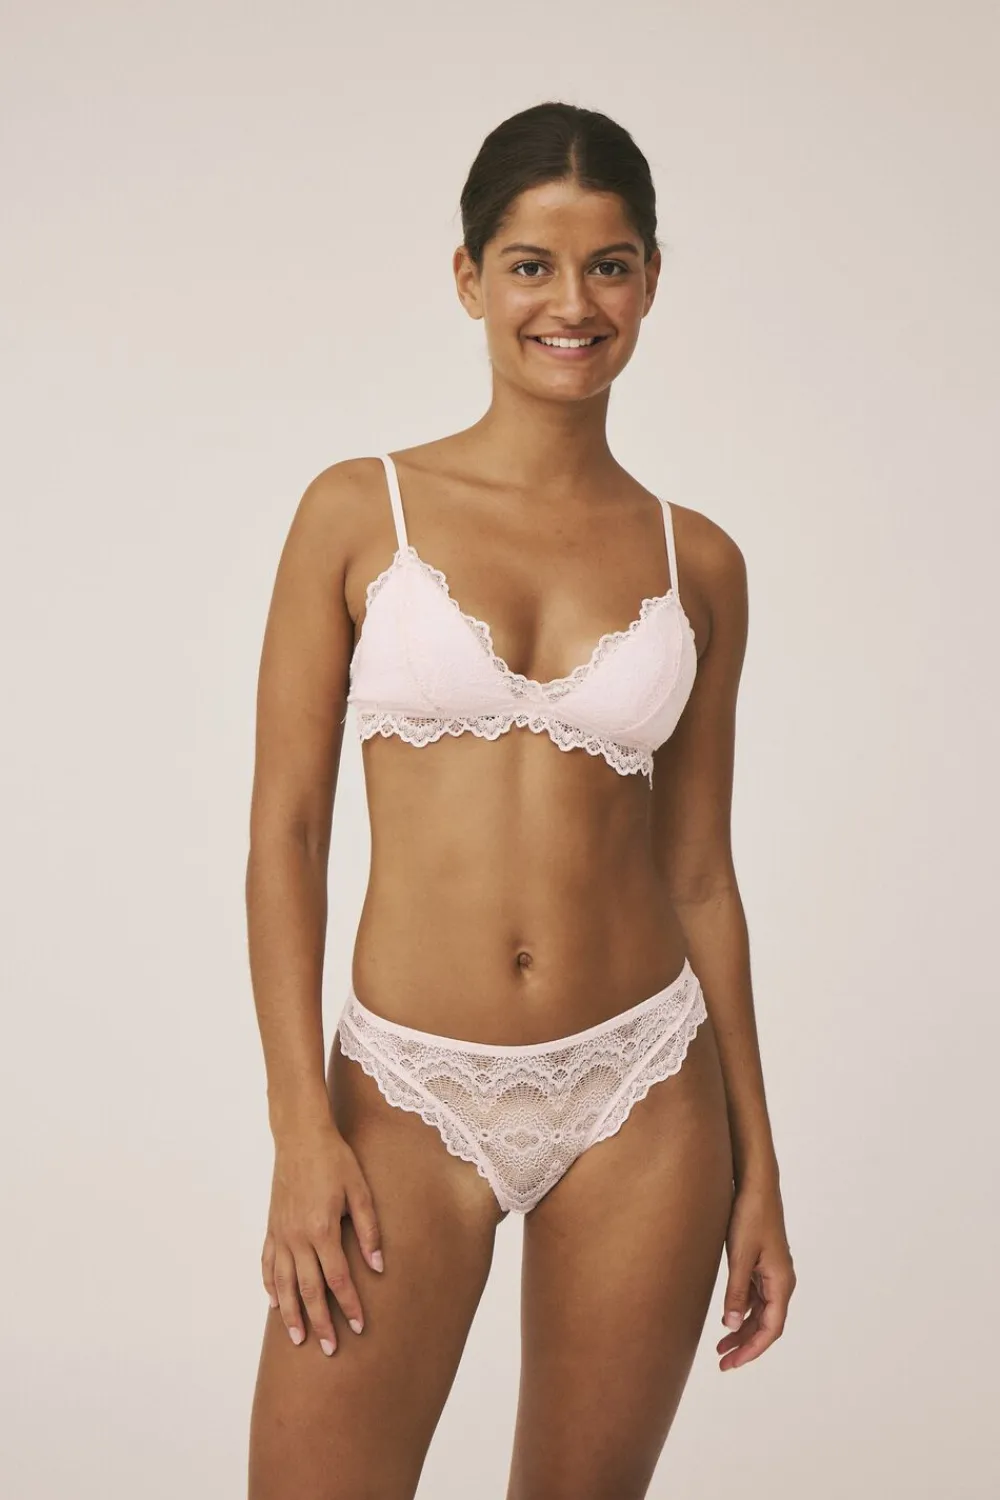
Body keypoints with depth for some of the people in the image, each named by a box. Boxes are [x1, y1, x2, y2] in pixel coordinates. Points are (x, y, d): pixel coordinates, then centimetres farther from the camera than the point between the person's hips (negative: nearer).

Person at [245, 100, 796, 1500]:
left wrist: (757, 1169, 7)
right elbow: (284, 830, -4)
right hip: (411, 1090, -2)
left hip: (639, 1092, 2)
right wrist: (302, 1129, -10)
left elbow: (700, 874, 7)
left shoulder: (696, 561, 3)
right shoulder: (360, 511, -2)